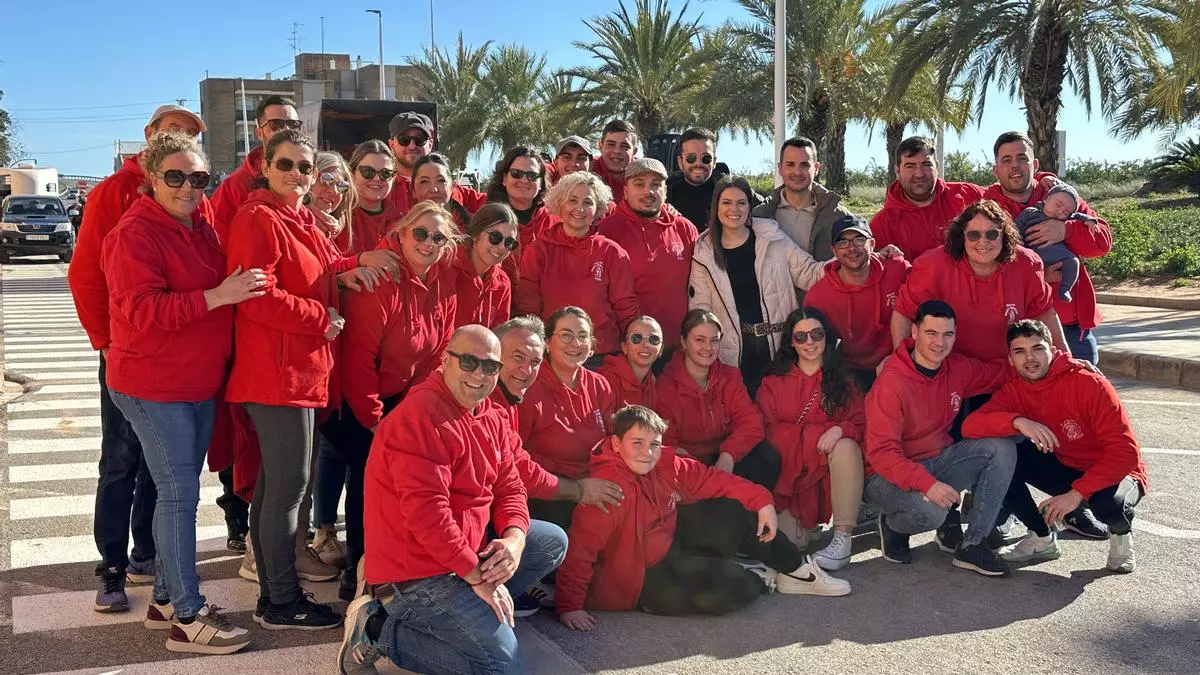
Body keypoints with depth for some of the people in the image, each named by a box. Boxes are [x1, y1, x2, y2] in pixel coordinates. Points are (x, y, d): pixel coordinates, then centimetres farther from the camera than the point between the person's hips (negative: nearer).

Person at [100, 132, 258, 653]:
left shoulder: (202, 229, 12)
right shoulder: (135, 234, -14)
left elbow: (217, 292, 27)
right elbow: (142, 310, -24)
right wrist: (218, 295, -28)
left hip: (199, 383, 8)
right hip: (153, 386, -8)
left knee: (180, 491, 14)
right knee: (179, 493, -7)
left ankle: (166, 599, 26)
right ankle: (188, 619, -1)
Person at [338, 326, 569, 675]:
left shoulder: (492, 417, 8)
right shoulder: (422, 417, -22)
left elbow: (509, 488, 7)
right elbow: (426, 511, -28)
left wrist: (514, 540, -14)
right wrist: (477, 575, -23)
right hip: (422, 564, -10)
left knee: (554, 541, 11)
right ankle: (377, 628, -2)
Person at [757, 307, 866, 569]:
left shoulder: (843, 381, 10)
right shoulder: (774, 383, 7)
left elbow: (860, 425, 0)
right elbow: (768, 431, -3)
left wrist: (841, 430, -22)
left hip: (833, 471, 1)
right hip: (788, 473, -1)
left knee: (845, 446, -34)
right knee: (788, 539, -24)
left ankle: (843, 539, -28)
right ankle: (804, 525, 13)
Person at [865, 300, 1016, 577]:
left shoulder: (958, 368, -2)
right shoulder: (892, 383, -23)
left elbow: (1001, 373, 16)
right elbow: (881, 453, -26)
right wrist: (927, 484, -37)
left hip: (937, 461, 7)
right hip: (889, 473, -7)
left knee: (1003, 449, -10)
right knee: (930, 510, -37)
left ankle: (972, 545, -7)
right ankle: (891, 525, 3)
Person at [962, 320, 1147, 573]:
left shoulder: (1089, 383, -22)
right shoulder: (1014, 390, -8)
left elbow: (1126, 452, -25)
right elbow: (970, 426, -25)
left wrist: (1077, 493, -32)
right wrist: (1017, 421, -42)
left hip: (1113, 473, -4)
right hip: (1064, 468, 4)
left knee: (1109, 502, -39)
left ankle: (1121, 533, 2)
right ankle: (1043, 539, -1)